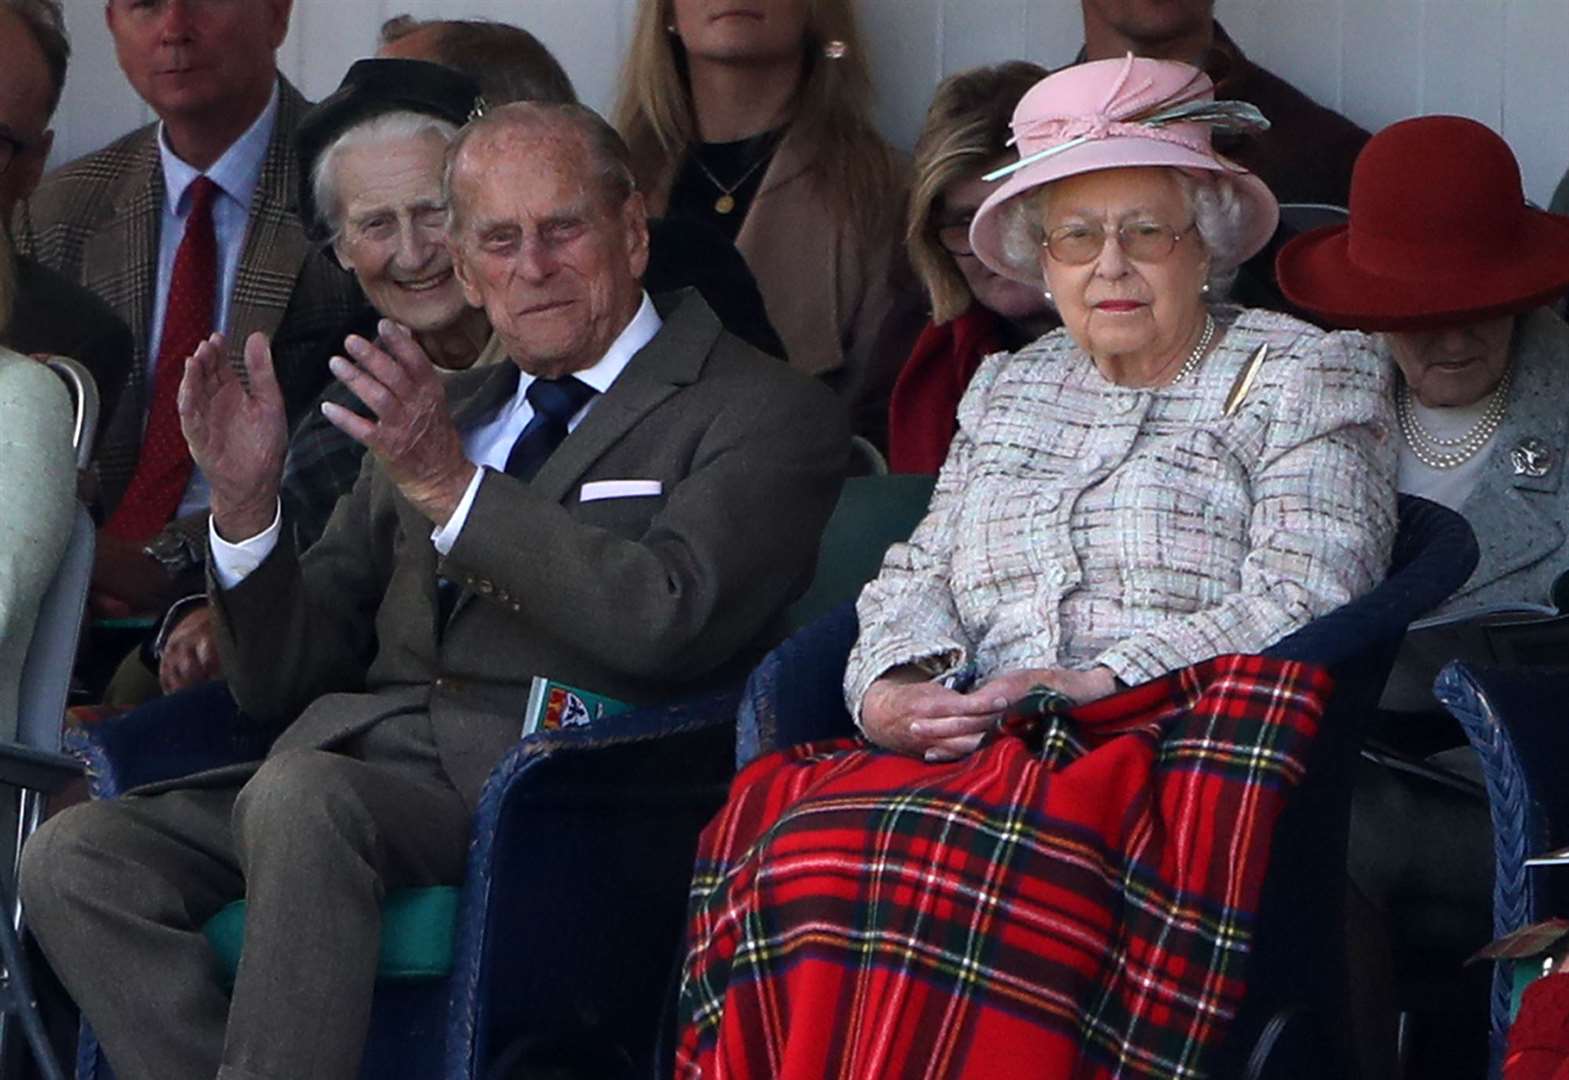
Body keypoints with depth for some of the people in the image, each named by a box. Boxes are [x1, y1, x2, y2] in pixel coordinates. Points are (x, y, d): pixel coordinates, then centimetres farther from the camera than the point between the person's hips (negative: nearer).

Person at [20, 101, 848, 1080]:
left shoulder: (766, 414, 7)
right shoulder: (437, 419, 26)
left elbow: (668, 622, -12)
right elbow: (283, 678, 22)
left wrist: (455, 490, -13)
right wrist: (246, 502, 4)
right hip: (367, 757, 6)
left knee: (301, 795, -35)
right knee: (73, 857, -18)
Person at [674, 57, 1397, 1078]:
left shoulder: (1306, 378, 11)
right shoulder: (1007, 391, 29)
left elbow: (1302, 601, -3)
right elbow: (919, 575, 23)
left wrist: (1095, 683, -13)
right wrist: (891, 689, -2)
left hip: (1168, 746, -5)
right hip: (985, 754, 5)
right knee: (776, 823, -30)